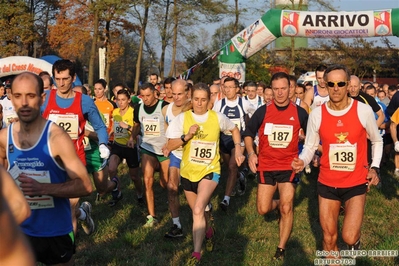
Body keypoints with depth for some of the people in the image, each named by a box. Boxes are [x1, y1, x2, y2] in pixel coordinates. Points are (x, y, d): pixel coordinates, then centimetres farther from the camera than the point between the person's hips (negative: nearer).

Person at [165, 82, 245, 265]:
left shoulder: (218, 118, -7)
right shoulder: (182, 118, -9)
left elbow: (234, 129, 13)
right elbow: (170, 146, -11)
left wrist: (238, 150, 2)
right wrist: (187, 136, -26)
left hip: (210, 171, -3)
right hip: (188, 172, 3)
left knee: (198, 209, -23)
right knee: (197, 212, 19)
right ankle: (208, 232, 52)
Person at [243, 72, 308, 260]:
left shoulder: (299, 113, -3)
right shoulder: (262, 111, -4)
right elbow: (248, 133, 7)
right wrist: (251, 153, -7)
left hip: (289, 166, -1)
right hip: (265, 166, 1)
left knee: (287, 209, -7)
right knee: (263, 210, 3)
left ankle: (281, 248, 9)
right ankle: (278, 204, 39)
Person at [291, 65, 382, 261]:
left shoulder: (363, 110, -10)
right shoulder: (317, 114, -8)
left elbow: (377, 141, 7)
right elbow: (310, 146, 2)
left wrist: (375, 167, -5)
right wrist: (302, 161, -19)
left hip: (356, 183, -2)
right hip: (327, 183, 2)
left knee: (349, 237, -12)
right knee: (329, 239, 9)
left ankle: (355, 241, 26)